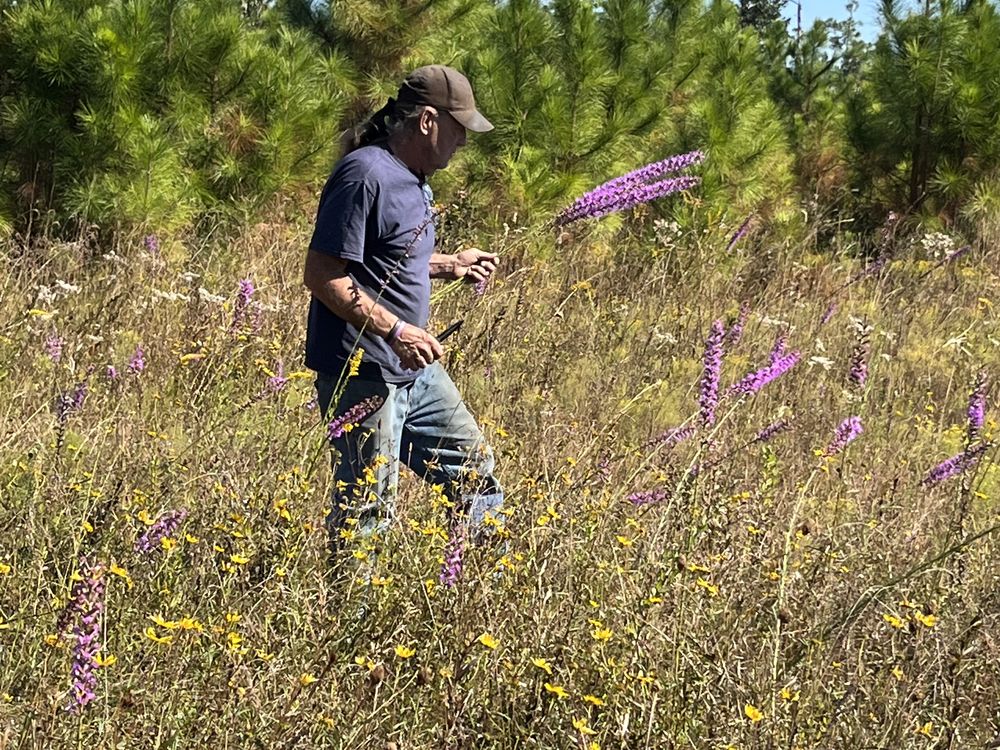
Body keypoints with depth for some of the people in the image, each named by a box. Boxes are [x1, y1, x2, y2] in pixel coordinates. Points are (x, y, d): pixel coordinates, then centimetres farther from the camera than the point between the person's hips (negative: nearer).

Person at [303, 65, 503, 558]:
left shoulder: (413, 177, 12)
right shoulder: (366, 174, -18)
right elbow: (322, 275, -23)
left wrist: (449, 265, 13)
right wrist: (395, 331, -25)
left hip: (415, 371, 10)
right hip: (363, 375, -10)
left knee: (474, 471, 18)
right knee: (366, 515, -4)